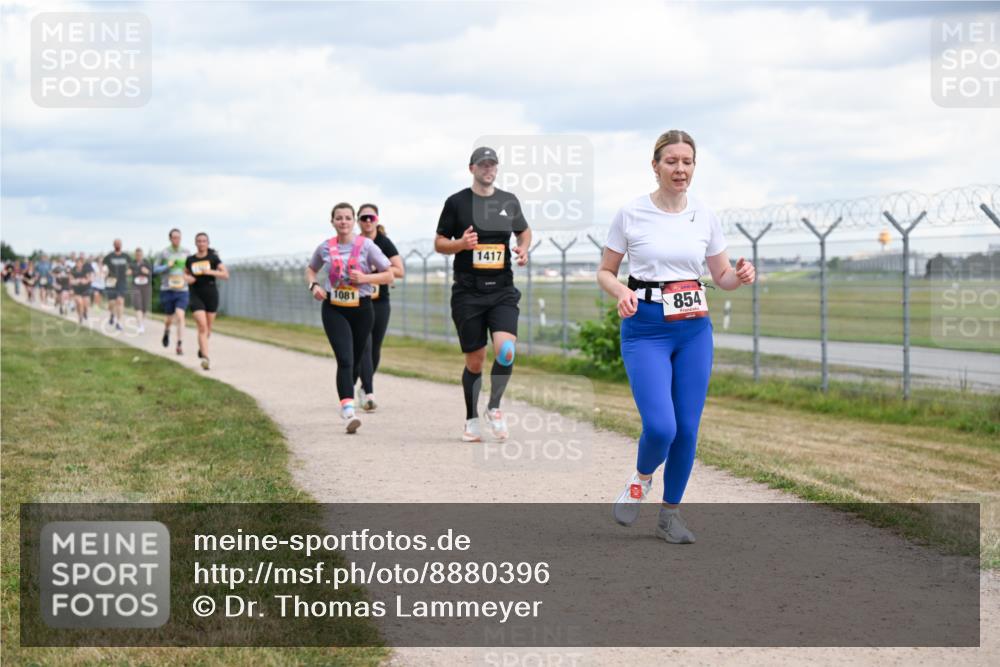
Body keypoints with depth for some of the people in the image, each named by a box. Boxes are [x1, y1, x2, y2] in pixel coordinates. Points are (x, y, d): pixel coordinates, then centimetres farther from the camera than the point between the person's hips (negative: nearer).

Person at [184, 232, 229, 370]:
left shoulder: (213, 258, -3)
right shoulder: (190, 260, 4)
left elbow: (226, 275, -10)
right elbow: (186, 273, 23)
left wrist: (209, 272, -22)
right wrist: (187, 278, 0)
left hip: (211, 295, 0)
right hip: (196, 295, 0)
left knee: (208, 327, 12)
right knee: (202, 326, -17)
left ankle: (201, 348, 42)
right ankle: (205, 357, -23)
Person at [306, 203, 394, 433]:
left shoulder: (366, 245, -3)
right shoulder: (325, 248, 3)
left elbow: (389, 276, -2)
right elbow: (310, 269, 22)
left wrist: (365, 278, -16)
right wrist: (313, 285, 1)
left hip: (361, 309, 1)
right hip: (334, 309, -1)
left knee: (356, 361, 11)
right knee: (344, 359, -16)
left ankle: (346, 400, 36)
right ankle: (348, 409, -26)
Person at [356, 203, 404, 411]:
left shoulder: (384, 243, -1)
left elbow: (399, 271, -7)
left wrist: (374, 269, -15)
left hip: (380, 302, 1)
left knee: (375, 347, 10)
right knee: (364, 346, -13)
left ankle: (366, 385, 33)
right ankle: (369, 394, -17)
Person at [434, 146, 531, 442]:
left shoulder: (509, 201, 10)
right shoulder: (456, 202, 1)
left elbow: (524, 231, 25)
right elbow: (439, 243, 5)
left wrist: (523, 248, 3)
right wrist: (460, 244, -15)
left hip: (502, 290, 2)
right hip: (467, 293, -1)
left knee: (506, 351, -19)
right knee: (475, 360, 2)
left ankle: (494, 407, 5)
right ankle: (472, 420, 21)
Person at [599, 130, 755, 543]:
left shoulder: (705, 217, 4)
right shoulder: (631, 214, -4)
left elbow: (722, 276, 13)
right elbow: (605, 271, 4)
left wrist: (740, 275, -10)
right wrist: (622, 292, -18)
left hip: (694, 330, 3)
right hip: (645, 329, -3)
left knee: (686, 430, 2)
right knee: (660, 427, -17)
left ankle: (670, 515, 21)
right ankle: (640, 479, 17)